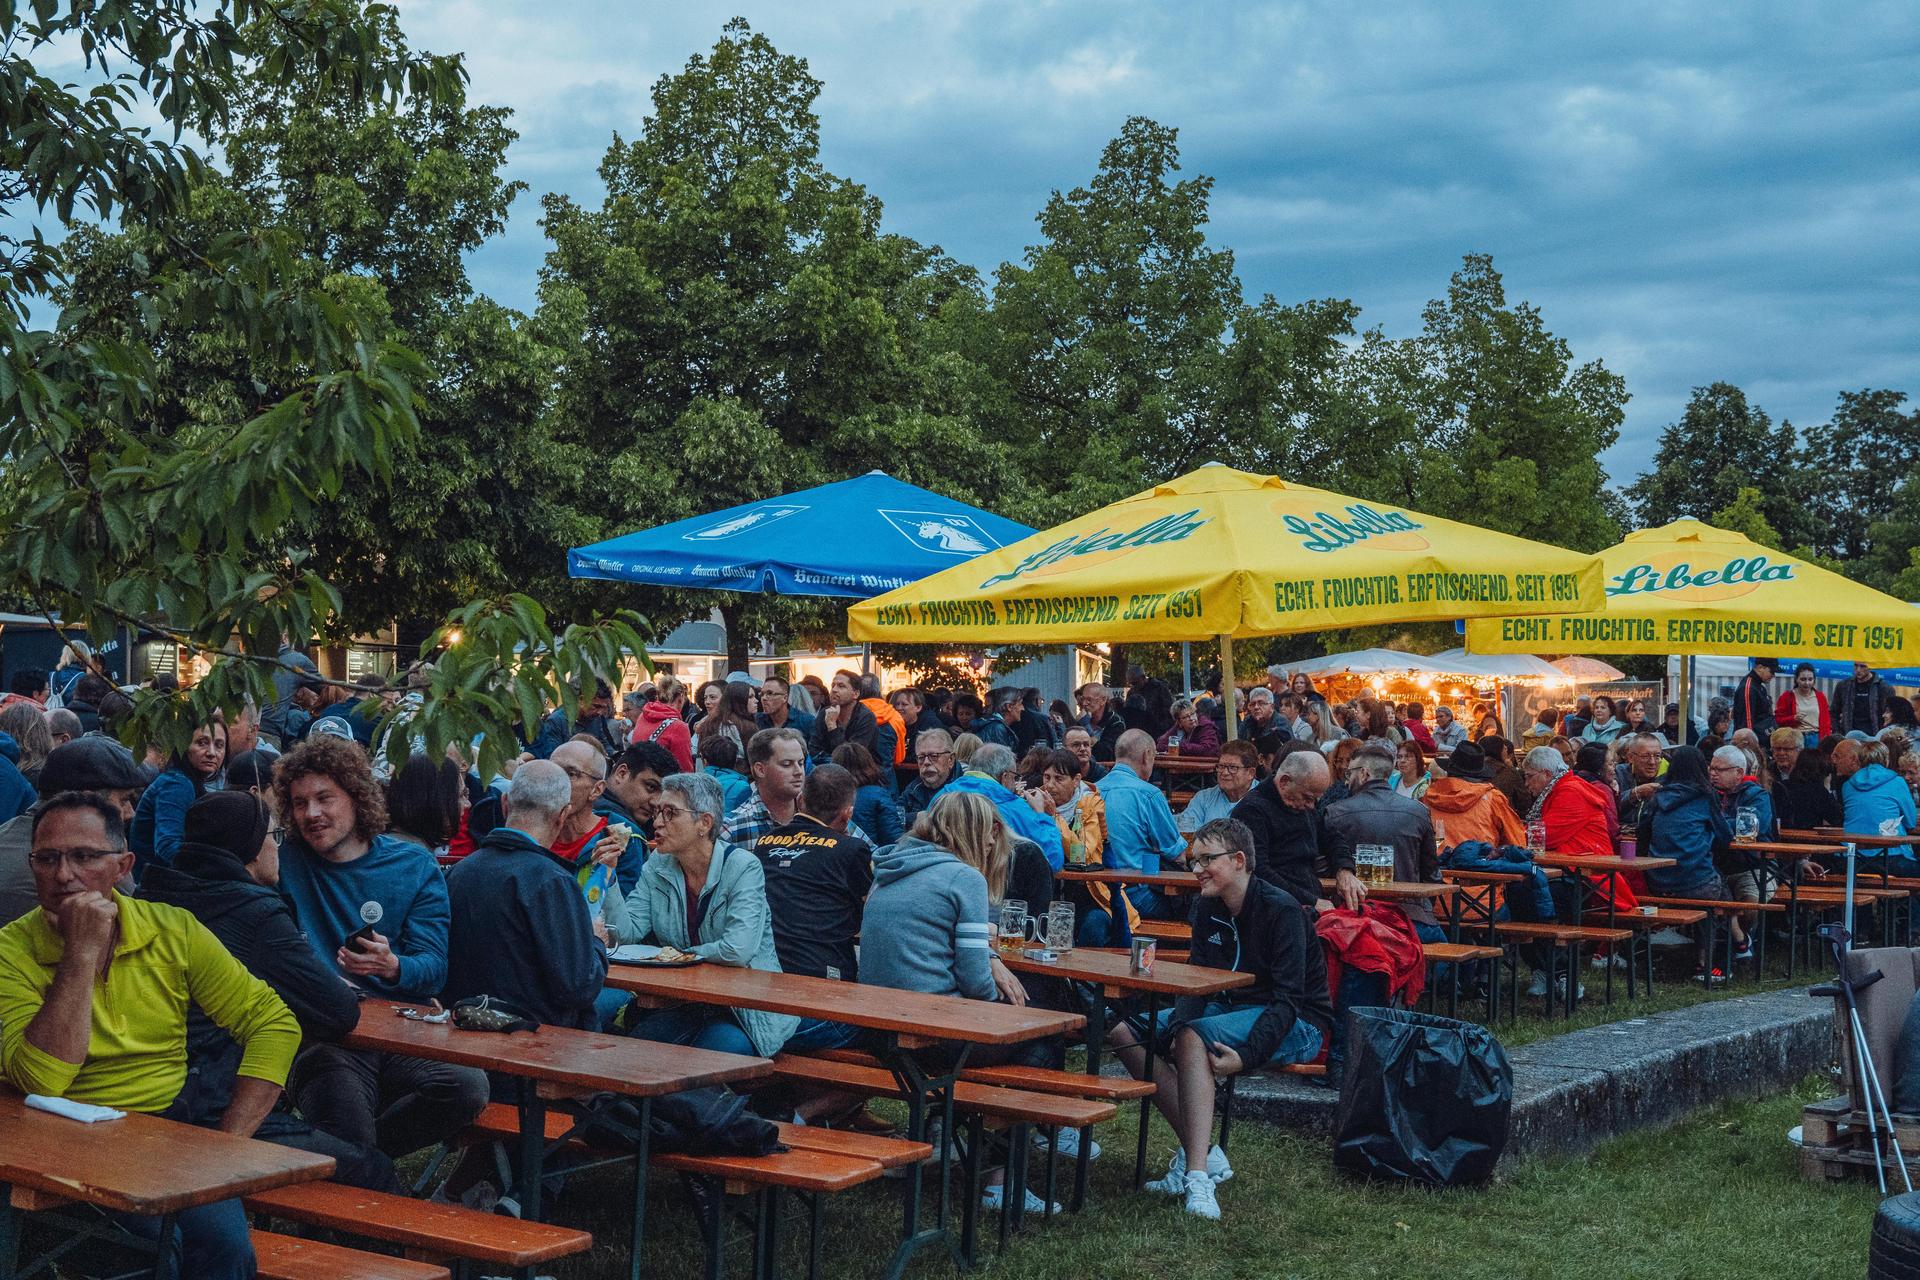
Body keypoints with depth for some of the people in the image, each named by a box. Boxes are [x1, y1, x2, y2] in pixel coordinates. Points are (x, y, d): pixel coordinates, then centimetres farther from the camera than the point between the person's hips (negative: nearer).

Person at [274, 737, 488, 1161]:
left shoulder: (413, 865, 9)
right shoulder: (285, 863, 8)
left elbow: (434, 969, 0)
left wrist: (392, 967, -20)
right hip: (320, 1040, -2)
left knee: (468, 1087, -27)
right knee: (351, 1142, -30)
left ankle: (360, 1156, -5)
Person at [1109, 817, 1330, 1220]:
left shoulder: (1281, 910, -17)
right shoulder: (1207, 907, 5)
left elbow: (1289, 999, -23)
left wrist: (1248, 1056, -35)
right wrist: (1178, 1026, -19)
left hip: (1297, 1025, -8)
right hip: (1228, 1009, 8)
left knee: (1194, 1037, -35)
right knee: (1123, 1031, -7)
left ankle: (1198, 1172, -42)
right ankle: (1200, 1150, -17)